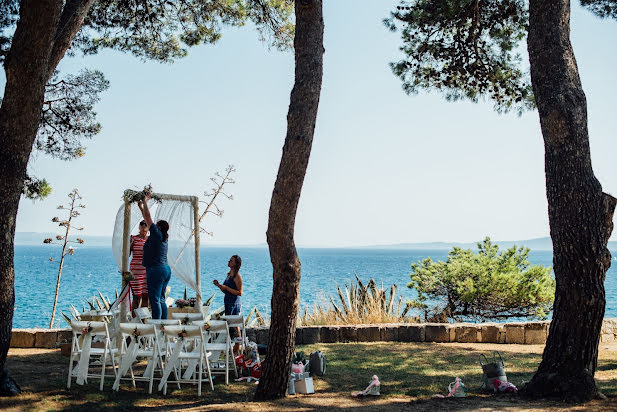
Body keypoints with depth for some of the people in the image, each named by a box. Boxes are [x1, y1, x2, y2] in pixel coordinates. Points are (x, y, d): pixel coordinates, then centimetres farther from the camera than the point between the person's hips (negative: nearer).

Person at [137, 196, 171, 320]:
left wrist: (145, 201, 5)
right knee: (161, 300, 12)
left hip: (156, 270, -9)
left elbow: (148, 217, -4)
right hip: (166, 270, 9)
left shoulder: (157, 234, -9)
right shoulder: (163, 237, 14)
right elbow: (148, 220, 23)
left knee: (155, 300, -8)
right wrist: (141, 208, 29)